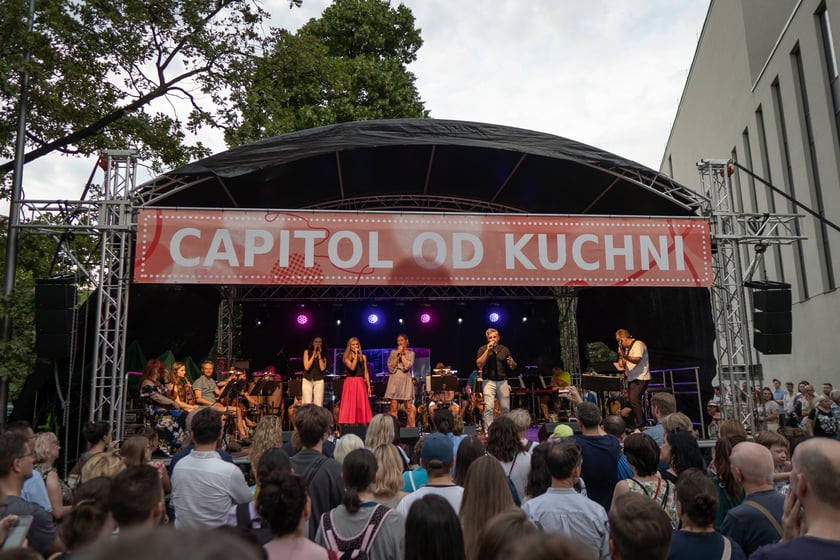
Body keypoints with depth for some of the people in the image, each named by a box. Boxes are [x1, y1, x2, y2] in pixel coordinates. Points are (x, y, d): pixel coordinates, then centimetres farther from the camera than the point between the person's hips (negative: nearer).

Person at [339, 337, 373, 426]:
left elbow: (366, 373, 10)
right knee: (350, 406, -3)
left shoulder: (363, 357, 10)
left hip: (360, 383, 2)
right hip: (350, 383, -2)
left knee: (361, 406, 1)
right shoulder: (347, 358, 2)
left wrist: (369, 386, 6)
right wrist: (356, 355, -13)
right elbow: (352, 367, -16)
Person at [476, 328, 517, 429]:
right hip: (489, 381, -3)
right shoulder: (483, 349, 3)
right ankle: (488, 430, -7)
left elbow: (513, 367, 16)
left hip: (503, 381, 3)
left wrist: (512, 363, -9)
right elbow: (479, 364, -11)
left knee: (506, 407, 6)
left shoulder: (505, 349, 11)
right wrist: (488, 350, -14)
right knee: (488, 407, -12)